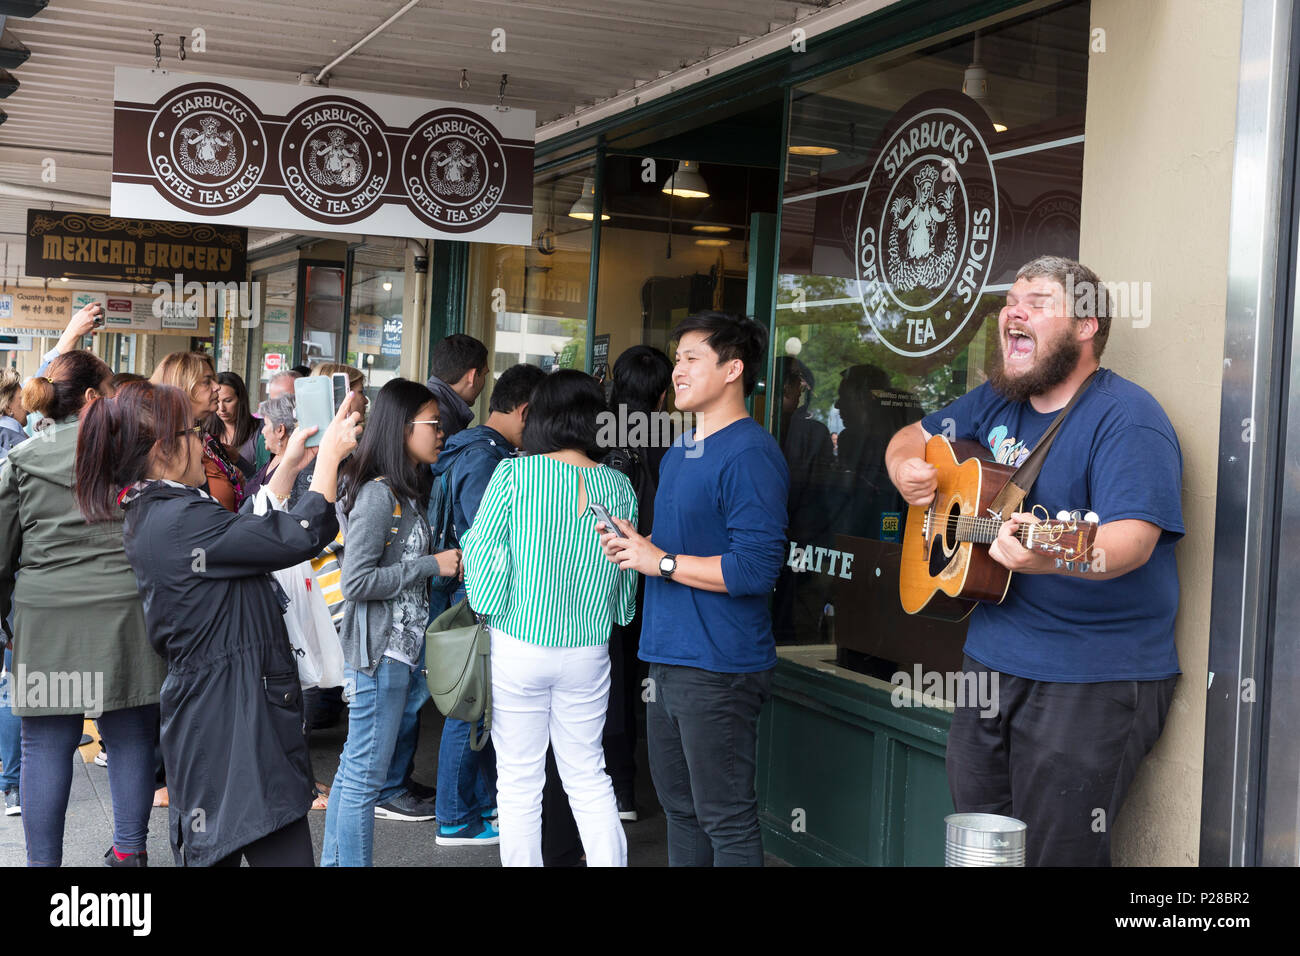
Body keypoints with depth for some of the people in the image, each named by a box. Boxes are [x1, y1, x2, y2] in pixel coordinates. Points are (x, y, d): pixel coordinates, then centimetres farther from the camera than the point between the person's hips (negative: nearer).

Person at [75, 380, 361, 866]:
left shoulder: (147, 516, 11)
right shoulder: (180, 520, -20)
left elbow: (247, 530, 21)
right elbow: (301, 535, -19)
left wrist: (288, 466, 20)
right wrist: (329, 454, -6)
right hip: (238, 715, -11)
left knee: (207, 852, 15)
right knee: (283, 850, -7)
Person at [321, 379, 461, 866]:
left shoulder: (408, 493, 13)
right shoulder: (378, 494, -16)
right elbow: (356, 582, -21)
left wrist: (445, 565, 7)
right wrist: (432, 566, -17)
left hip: (403, 648, 10)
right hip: (379, 652, -10)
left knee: (355, 768, 16)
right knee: (365, 775, -2)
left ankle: (333, 859, 26)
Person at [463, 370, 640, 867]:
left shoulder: (512, 473, -11)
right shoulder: (619, 486, -1)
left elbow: (482, 552, -9)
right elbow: (627, 575, 5)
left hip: (518, 645, -3)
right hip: (588, 650, 3)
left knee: (519, 782, 8)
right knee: (588, 776, 15)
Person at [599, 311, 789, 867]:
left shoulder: (749, 455, -15)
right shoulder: (678, 455, 17)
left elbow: (756, 567, -23)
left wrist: (661, 561, -16)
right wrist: (634, 548, 6)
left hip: (718, 669, -10)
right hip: (667, 658, 10)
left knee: (726, 820, -1)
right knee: (679, 806, 18)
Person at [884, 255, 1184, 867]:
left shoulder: (1126, 418, -14)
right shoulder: (996, 403, 11)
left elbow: (1132, 537, -26)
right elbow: (914, 437, 26)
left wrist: (1049, 557, -46)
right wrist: (906, 470, 1)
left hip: (1091, 683, -8)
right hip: (990, 660, 8)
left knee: (1055, 854, -3)